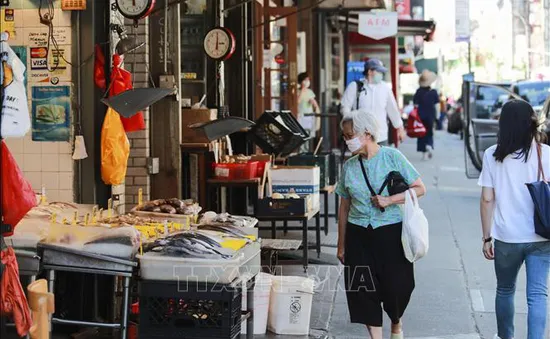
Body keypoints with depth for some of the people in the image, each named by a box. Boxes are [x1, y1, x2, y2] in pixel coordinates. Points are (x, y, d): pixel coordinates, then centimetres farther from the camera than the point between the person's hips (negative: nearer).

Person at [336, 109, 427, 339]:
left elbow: (420, 188, -6)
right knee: (364, 290, 0)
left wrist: (390, 200, -18)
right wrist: (341, 245, 11)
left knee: (396, 287, 1)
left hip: (391, 233, -3)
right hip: (359, 235, 3)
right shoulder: (349, 166, 5)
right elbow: (344, 208, 10)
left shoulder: (391, 156, -6)